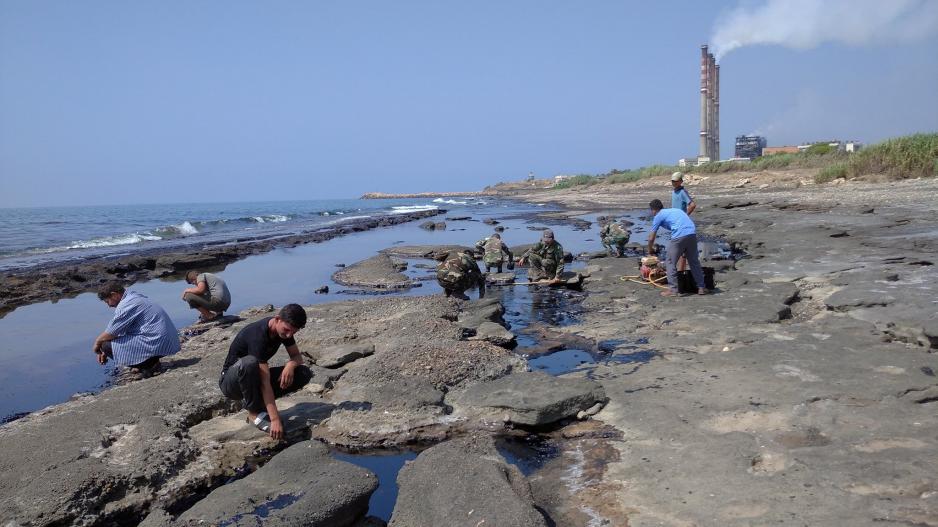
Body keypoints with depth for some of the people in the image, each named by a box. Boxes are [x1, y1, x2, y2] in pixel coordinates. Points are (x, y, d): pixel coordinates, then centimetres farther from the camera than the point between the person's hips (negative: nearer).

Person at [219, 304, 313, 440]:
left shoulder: (284, 328, -10)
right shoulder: (257, 335, -32)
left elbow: (297, 356, 1)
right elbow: (265, 382, -35)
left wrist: (290, 365, -25)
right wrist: (275, 419, -37)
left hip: (254, 378, 7)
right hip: (231, 382, -6)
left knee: (304, 373, -13)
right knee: (249, 363, -41)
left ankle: (256, 401, -1)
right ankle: (254, 413, -19)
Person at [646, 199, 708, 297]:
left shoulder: (658, 216, 12)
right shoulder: (675, 210, 31)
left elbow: (651, 238, 12)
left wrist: (650, 250, 32)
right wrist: (685, 249, 38)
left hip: (679, 236, -6)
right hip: (692, 233, 6)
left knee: (671, 263, 7)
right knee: (694, 261, 18)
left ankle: (672, 290, 8)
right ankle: (701, 288, 23)